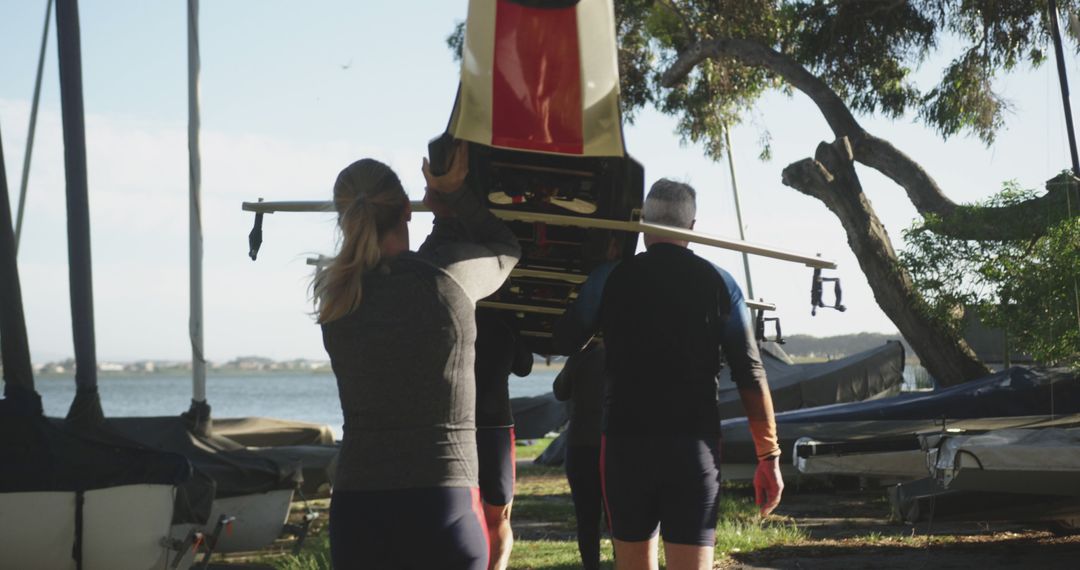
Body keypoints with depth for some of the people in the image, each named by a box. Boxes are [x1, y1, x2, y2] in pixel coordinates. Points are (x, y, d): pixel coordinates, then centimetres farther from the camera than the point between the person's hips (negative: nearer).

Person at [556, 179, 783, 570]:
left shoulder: (609, 279, 2)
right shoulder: (719, 283, 2)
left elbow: (567, 342, 18)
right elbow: (750, 376, -1)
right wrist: (769, 455, 3)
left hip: (625, 440, 1)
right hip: (694, 443, -1)